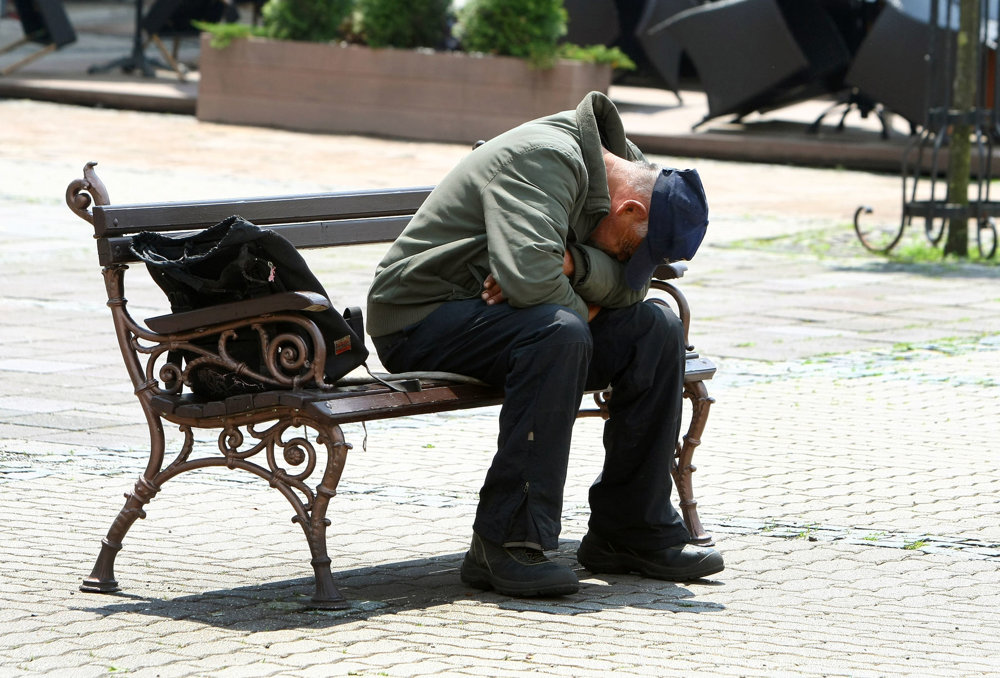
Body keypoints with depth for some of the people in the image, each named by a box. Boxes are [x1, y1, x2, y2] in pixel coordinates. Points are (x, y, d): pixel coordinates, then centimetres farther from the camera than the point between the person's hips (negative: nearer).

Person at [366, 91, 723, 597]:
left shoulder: (625, 164, 5)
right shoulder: (543, 161, -24)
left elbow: (628, 286, -4)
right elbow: (528, 275, -37)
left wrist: (571, 261, -23)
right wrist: (582, 307, -17)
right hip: (422, 318, -9)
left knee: (656, 331, -4)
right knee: (560, 332, -35)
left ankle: (633, 531, 2)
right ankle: (506, 545, -33)